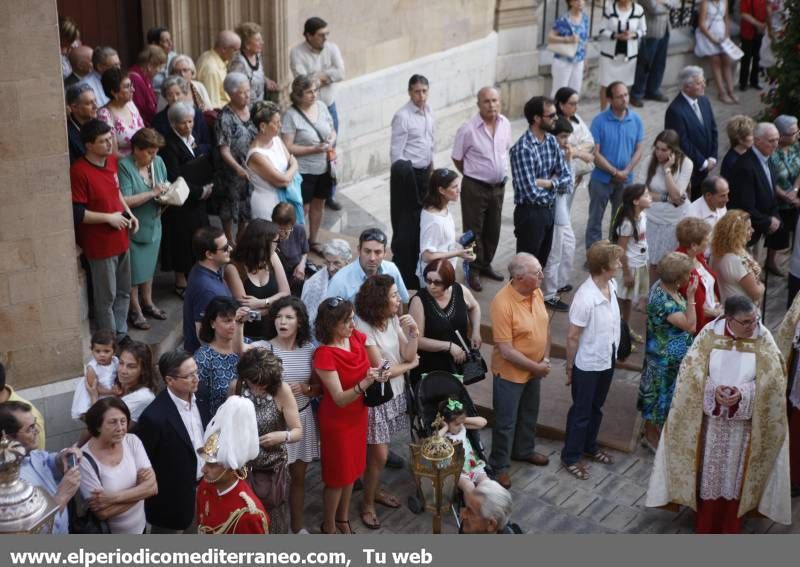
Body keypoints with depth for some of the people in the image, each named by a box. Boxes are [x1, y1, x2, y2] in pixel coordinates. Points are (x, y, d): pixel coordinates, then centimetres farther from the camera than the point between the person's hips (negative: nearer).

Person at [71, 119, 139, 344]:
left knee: (123, 291, 20)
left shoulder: (111, 161, 2)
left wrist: (128, 213, 5)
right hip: (100, 245, -8)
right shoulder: (79, 172, -22)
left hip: (120, 239, 8)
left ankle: (122, 334, 35)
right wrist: (109, 218, -20)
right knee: (106, 296, 6)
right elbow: (76, 213, -22)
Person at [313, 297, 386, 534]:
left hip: (358, 414, 6)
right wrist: (365, 382, -41)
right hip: (337, 419, -6)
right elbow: (340, 399, -28)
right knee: (337, 475, 8)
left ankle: (343, 519, 41)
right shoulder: (324, 355, -27)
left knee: (351, 470, 21)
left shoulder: (357, 338, -8)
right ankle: (328, 528, 29)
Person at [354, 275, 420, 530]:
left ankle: (376, 491, 37)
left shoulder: (394, 320, -3)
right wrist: (411, 364, -5)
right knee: (379, 454, 1)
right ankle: (367, 504, 19)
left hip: (395, 393, 6)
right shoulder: (363, 328, -22)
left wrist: (413, 332, -18)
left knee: (381, 451, 17)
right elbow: (381, 370, -19)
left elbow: (408, 355, -3)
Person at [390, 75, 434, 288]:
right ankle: (403, 269, 5)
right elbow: (396, 152, -15)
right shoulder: (402, 116, -16)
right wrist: (400, 175, -15)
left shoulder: (428, 111, 7)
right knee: (405, 222, -3)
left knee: (421, 219, 16)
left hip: (424, 172, 7)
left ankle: (416, 261, 30)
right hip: (408, 174, -7)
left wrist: (431, 165, 17)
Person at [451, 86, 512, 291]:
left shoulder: (505, 124, -2)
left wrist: (500, 173, 14)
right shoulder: (468, 129, -19)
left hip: (498, 186, 5)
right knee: (473, 230, 4)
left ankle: (486, 264, 35)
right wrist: (474, 174, 4)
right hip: (475, 187, -5)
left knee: (493, 229, 17)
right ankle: (473, 271, 18)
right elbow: (457, 158, -7)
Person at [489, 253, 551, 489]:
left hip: (534, 370, 7)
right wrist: (536, 367, -19)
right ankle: (499, 465, 28)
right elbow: (506, 351, -27)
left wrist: (546, 358, -3)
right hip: (510, 373, -7)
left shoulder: (537, 292, -8)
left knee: (529, 414, 26)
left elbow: (545, 326, 7)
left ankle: (524, 450, 49)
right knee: (506, 421, 9)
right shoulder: (502, 303, -31)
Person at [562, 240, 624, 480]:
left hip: (607, 360, 7)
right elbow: (572, 337, -20)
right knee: (581, 412, 10)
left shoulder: (611, 286, -7)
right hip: (588, 365, -7)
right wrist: (569, 367, -11)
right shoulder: (585, 298, -31)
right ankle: (570, 457, 27)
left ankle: (589, 446, 44)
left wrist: (614, 353, 16)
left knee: (596, 407, 25)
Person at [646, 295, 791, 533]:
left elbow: (771, 380, -11)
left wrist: (742, 393, -26)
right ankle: (706, 524, 32)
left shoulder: (763, 340, -10)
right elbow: (692, 370, -8)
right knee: (709, 469, 13)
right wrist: (713, 390, -24)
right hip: (710, 417, 0)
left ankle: (730, 526, 32)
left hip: (744, 421, 0)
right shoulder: (710, 334, -10)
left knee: (736, 472, 13)